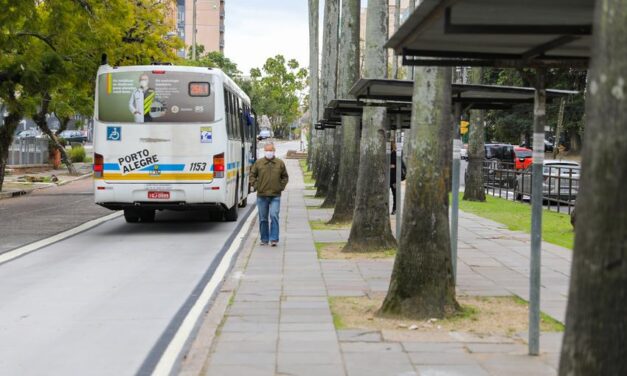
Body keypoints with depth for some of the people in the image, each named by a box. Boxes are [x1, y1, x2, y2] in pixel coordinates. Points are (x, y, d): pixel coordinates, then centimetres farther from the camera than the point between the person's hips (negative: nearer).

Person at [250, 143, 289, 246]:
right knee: (263, 219, 7)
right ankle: (264, 239, 17)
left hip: (275, 196, -1)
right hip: (262, 196, 1)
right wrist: (256, 186, 0)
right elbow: (252, 175, 10)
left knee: (274, 216, -14)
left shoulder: (280, 163, 4)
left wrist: (281, 187, 3)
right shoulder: (258, 163, 3)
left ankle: (274, 239, -11)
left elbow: (285, 177, 14)